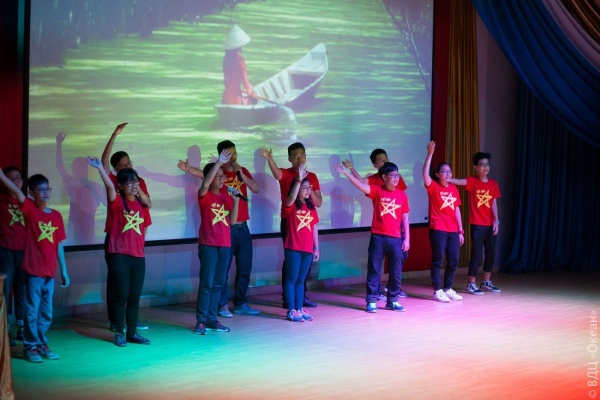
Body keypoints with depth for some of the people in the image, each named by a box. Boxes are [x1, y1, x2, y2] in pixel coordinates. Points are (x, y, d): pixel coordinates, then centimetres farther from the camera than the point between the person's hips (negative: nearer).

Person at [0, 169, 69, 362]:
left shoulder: (56, 215, 7)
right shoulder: (30, 209, -5)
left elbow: (59, 245, 10)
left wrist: (64, 270, 9)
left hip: (50, 272, 5)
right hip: (33, 270, -5)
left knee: (46, 312, 11)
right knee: (31, 310, 0)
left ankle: (42, 344, 23)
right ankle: (30, 347, 9)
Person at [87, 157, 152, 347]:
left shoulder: (141, 205, 10)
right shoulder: (117, 202, -5)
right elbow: (109, 186, -23)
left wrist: (139, 244, 9)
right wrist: (100, 168, -39)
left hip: (138, 256, 5)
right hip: (119, 255, -5)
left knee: (135, 296, 9)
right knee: (122, 295, -2)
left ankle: (132, 333, 17)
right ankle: (119, 333, 8)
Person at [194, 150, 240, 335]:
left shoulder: (226, 195, 10)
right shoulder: (204, 195, -5)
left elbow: (232, 221, 5)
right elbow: (205, 184, -29)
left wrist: (236, 201, -8)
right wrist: (218, 162, -35)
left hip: (225, 245, 6)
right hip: (208, 245, -5)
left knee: (218, 284, 9)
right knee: (206, 283, -7)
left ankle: (212, 319, 15)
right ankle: (201, 321, -3)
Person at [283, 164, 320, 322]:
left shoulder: (311, 206, 10)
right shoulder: (291, 206, -6)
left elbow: (314, 228, 12)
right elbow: (292, 198, -30)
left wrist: (316, 248, 11)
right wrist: (299, 180, -38)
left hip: (307, 249, 5)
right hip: (293, 248, -5)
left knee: (301, 280, 11)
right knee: (291, 279, 0)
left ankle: (299, 309, 16)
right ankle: (291, 310, 2)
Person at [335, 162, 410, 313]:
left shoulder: (402, 195, 5)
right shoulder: (377, 191, -2)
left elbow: (405, 218, 8)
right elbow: (361, 186, -18)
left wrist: (407, 238, 4)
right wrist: (346, 172, -31)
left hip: (396, 239, 3)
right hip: (378, 237, -2)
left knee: (396, 271, 7)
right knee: (374, 270, 1)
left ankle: (392, 301, 19)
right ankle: (371, 301, 7)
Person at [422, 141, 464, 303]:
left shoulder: (454, 189, 11)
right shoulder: (433, 186, -4)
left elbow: (456, 210, 13)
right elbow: (425, 173, -23)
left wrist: (460, 231, 11)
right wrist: (430, 154, -30)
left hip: (453, 231, 5)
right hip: (438, 230, -5)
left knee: (453, 261, 7)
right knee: (438, 260, -2)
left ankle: (448, 289, 21)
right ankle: (437, 291, 3)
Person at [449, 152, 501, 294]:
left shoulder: (493, 184, 7)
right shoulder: (472, 181, -7)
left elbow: (494, 204, 5)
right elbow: (459, 181, -26)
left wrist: (496, 221, -4)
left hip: (490, 225, 5)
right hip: (477, 225, -5)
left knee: (491, 254, 12)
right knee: (476, 254, -5)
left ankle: (486, 282, 25)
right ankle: (471, 284, 2)